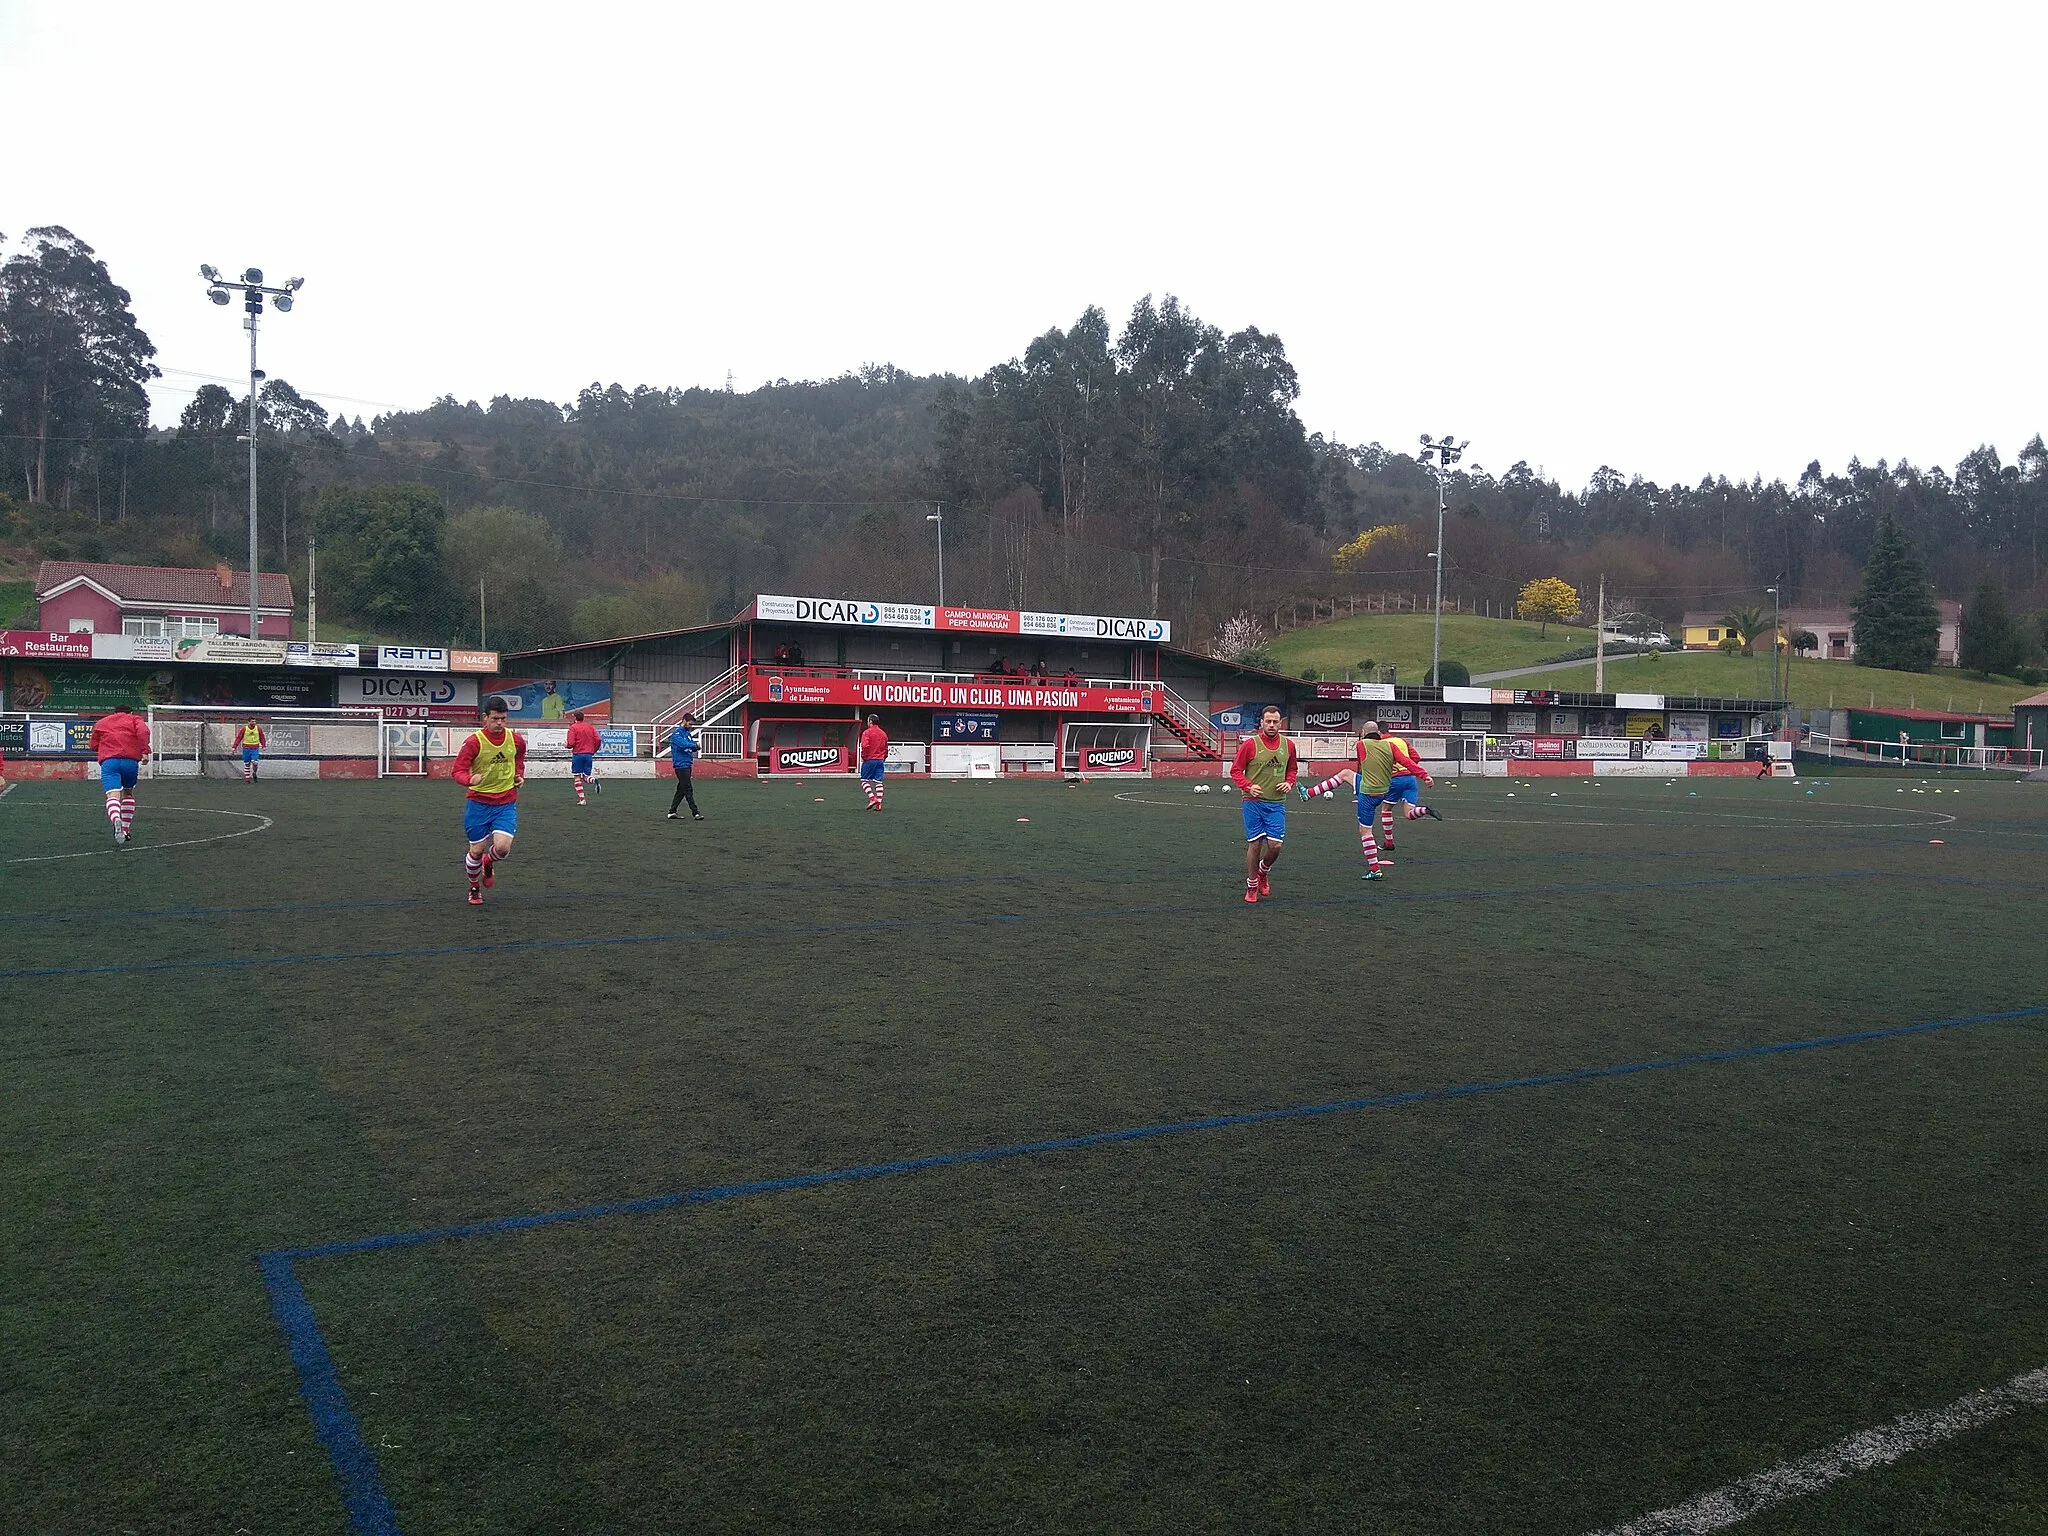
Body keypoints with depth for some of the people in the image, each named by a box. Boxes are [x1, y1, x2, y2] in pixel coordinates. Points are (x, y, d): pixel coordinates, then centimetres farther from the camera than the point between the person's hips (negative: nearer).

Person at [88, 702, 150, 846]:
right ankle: (126, 830, 22)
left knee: (113, 795, -16)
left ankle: (117, 820, -48)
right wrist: (145, 751, -10)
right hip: (131, 761, 0)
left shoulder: (100, 723, 26)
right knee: (128, 793, 23)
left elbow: (94, 746, 26)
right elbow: (143, 731, -4)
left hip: (108, 761, 0)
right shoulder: (134, 719, 18)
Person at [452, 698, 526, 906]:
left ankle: (488, 863, 22)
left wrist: (519, 774, 7)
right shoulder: (474, 742, -14)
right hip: (478, 802, -2)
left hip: (506, 803, 2)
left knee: (503, 847, -16)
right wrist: (470, 779, -34)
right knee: (476, 850, 5)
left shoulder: (516, 739, -3)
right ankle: (474, 889, 32)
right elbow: (458, 771, -14)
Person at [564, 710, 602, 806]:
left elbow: (571, 743, -12)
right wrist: (593, 750, 17)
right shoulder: (590, 726, 10)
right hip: (589, 754, 4)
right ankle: (594, 779, -26)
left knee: (577, 778, 6)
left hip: (578, 754, -4)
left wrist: (566, 745, 11)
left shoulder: (573, 727, -3)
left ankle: (582, 799, 1)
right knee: (586, 777, 11)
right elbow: (598, 740, 3)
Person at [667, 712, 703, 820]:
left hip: (687, 764, 9)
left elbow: (691, 747, 17)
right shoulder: (677, 733, -11)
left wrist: (697, 747, -3)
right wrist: (696, 744, -26)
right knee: (688, 790, -9)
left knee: (681, 789, 11)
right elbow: (683, 744, -27)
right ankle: (695, 813, -11)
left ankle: (672, 812, 16)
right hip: (681, 765, -9)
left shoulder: (688, 733, 17)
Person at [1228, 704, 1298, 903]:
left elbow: (1292, 769, 20)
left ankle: (1263, 872, 28)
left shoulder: (1288, 745, 4)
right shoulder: (1250, 744, -6)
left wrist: (1289, 783, -1)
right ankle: (1252, 887, 17)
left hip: (1277, 803, 2)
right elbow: (1235, 771, -2)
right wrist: (1248, 786, -17)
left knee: (1275, 845, -5)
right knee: (1254, 844, 1)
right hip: (1253, 802, -2)